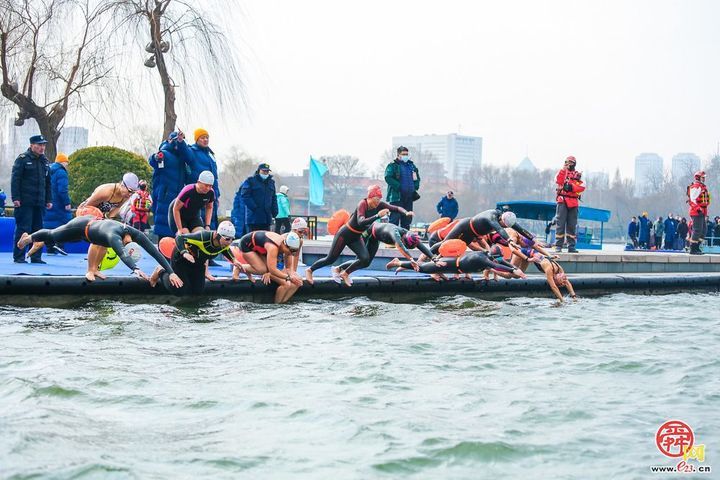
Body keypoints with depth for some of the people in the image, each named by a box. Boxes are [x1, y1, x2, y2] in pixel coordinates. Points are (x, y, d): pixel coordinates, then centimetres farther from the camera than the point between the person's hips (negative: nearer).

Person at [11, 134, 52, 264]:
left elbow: (48, 183, 21)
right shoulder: (22, 159, -3)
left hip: (39, 203, 6)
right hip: (24, 203, -6)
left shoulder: (44, 161, 17)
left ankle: (36, 257, 12)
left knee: (38, 229, 6)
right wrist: (15, 198, -14)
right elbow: (15, 179, -7)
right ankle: (19, 257, -2)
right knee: (23, 229, -7)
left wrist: (49, 200, 16)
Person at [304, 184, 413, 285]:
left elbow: (396, 208, -8)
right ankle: (309, 270, 23)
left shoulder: (379, 205, -11)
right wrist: (378, 216, -51)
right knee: (330, 259, 0)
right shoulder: (362, 204, -29)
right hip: (345, 234, -6)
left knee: (365, 258, -13)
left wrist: (406, 213, -28)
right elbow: (361, 222, -43)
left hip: (356, 237, 6)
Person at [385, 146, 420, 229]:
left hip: (409, 197, 7)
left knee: (407, 219, 10)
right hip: (397, 196, -7)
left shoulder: (411, 165, 17)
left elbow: (417, 177, 27)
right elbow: (388, 178, -15)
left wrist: (415, 186, 9)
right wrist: (399, 187, -19)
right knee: (395, 218, -11)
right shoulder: (392, 165, -4)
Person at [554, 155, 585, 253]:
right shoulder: (563, 172, 11)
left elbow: (582, 187, -1)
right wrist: (563, 170, -17)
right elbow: (558, 181, -10)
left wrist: (571, 187, -13)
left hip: (573, 203, 3)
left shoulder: (578, 175, 15)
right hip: (562, 201, -2)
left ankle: (571, 246, 8)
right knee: (560, 224, -8)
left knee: (572, 225, 4)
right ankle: (558, 246, -8)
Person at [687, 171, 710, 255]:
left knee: (704, 231, 11)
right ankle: (693, 249, -7)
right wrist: (698, 209, -28)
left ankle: (697, 247, 16)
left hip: (702, 212, 11)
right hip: (697, 213, -11)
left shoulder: (703, 187, 21)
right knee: (697, 231, -11)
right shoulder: (695, 187, -12)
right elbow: (693, 199, -21)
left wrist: (705, 213, 25)